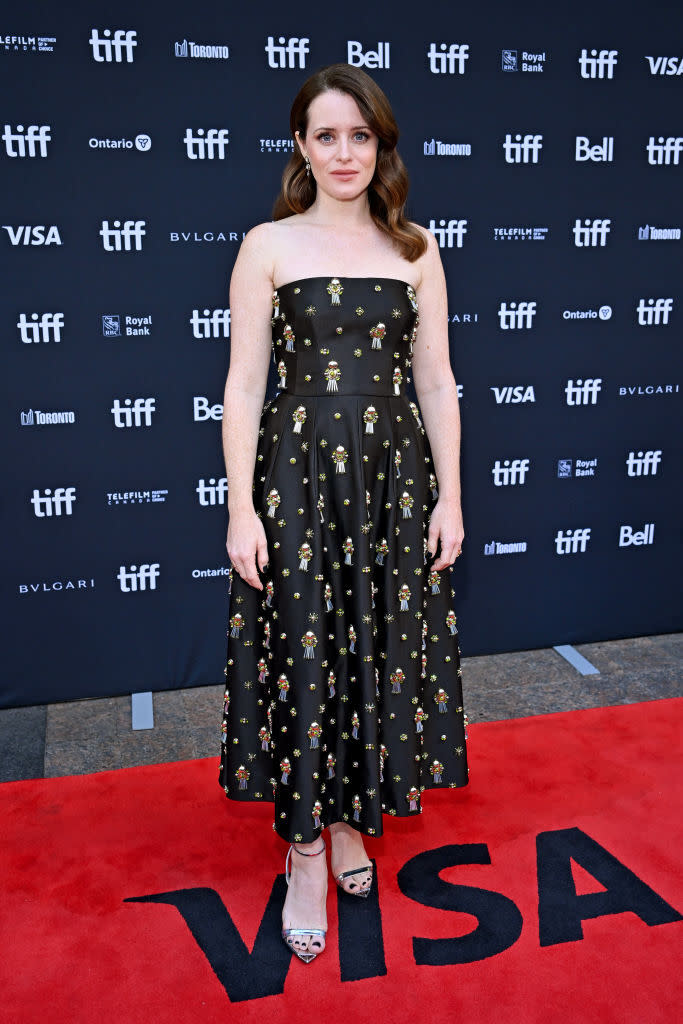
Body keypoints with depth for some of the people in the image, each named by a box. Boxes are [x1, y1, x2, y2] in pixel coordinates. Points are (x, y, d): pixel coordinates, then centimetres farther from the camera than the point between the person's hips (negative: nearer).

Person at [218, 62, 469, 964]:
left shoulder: (415, 249, 7)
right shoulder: (268, 245, 1)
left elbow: (436, 381, 6)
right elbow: (244, 384, -3)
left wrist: (450, 496, 1)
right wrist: (242, 507, -9)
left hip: (394, 474, 3)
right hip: (296, 472, -2)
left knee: (379, 647, 10)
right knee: (303, 655, 3)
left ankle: (353, 816, 33)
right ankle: (306, 855, 20)